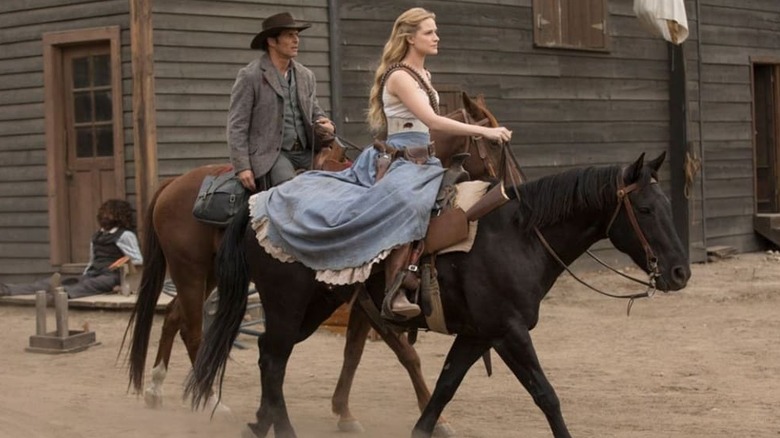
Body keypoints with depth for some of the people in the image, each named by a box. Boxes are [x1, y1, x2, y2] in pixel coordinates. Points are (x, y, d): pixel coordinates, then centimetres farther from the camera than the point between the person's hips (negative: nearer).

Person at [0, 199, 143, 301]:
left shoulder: (125, 235, 1)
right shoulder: (97, 236, 23)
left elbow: (138, 260, -3)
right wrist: (84, 276, 18)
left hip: (110, 276, -6)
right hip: (93, 274, 6)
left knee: (90, 284, -40)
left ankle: (62, 292, -73)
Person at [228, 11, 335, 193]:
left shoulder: (306, 76, 14)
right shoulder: (250, 76, -3)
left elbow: (315, 112, 24)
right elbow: (237, 125, -5)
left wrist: (324, 123, -2)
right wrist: (242, 167, -14)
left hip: (306, 152, 6)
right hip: (270, 154, -6)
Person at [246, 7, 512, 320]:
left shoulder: (423, 75, 17)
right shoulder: (399, 76, -12)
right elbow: (432, 121, -23)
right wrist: (484, 131, -26)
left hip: (421, 159, 11)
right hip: (398, 161, -11)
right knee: (405, 205, -36)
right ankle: (393, 295, -40)